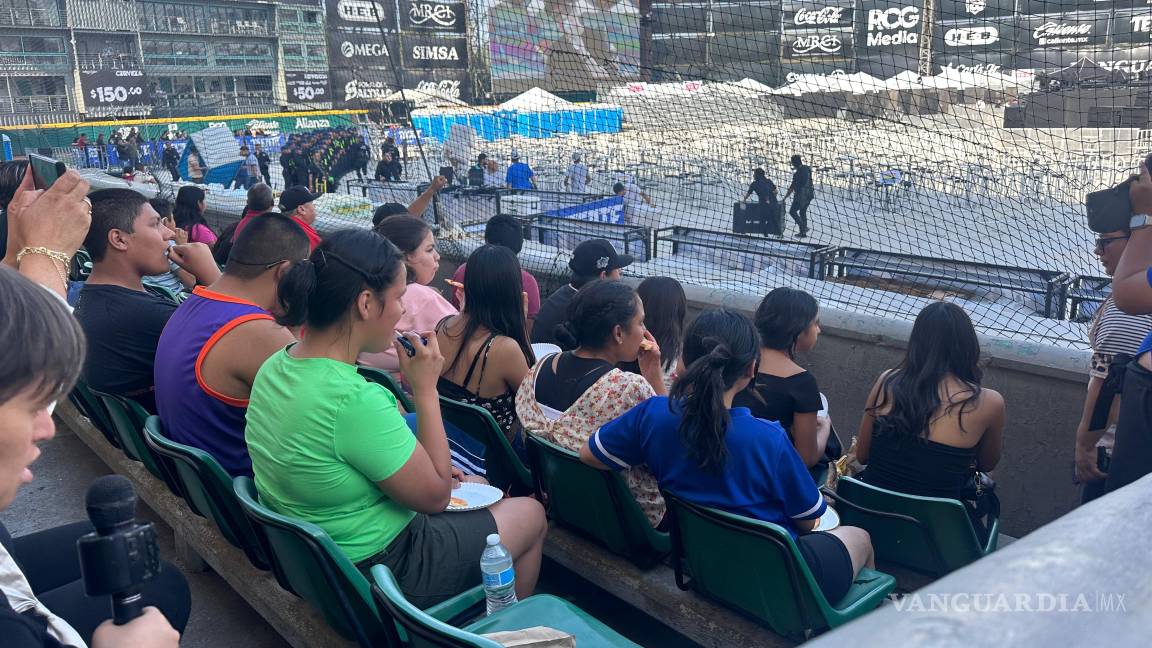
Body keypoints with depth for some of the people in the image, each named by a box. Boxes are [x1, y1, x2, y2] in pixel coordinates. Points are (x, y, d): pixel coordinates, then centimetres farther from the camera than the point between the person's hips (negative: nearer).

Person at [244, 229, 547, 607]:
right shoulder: (355, 401, -33)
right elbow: (435, 496, -20)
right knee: (531, 513, 11)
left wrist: (429, 469, 5)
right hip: (375, 573, -8)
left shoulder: (275, 367, -5)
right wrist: (426, 389, -17)